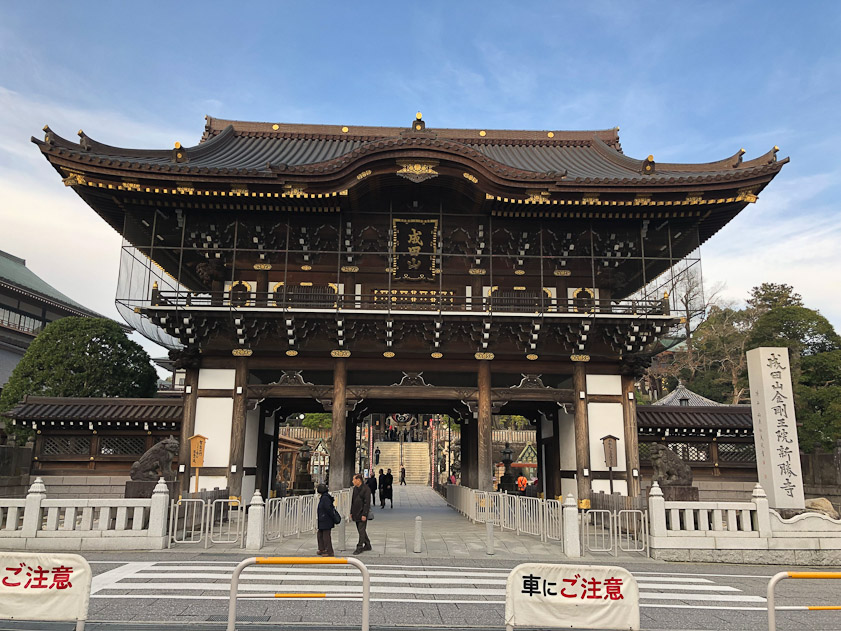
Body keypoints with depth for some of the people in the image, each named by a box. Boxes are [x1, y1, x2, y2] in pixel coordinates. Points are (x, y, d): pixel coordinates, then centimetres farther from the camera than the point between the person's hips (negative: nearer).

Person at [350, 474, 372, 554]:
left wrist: (364, 514, -19)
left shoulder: (366, 489, -14)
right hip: (356, 513, 9)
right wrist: (351, 512, 16)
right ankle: (367, 545, 25)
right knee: (360, 530, 14)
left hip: (362, 514, -8)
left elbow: (367, 503, -17)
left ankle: (360, 547, -1)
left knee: (361, 530, -6)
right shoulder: (355, 488, 11)